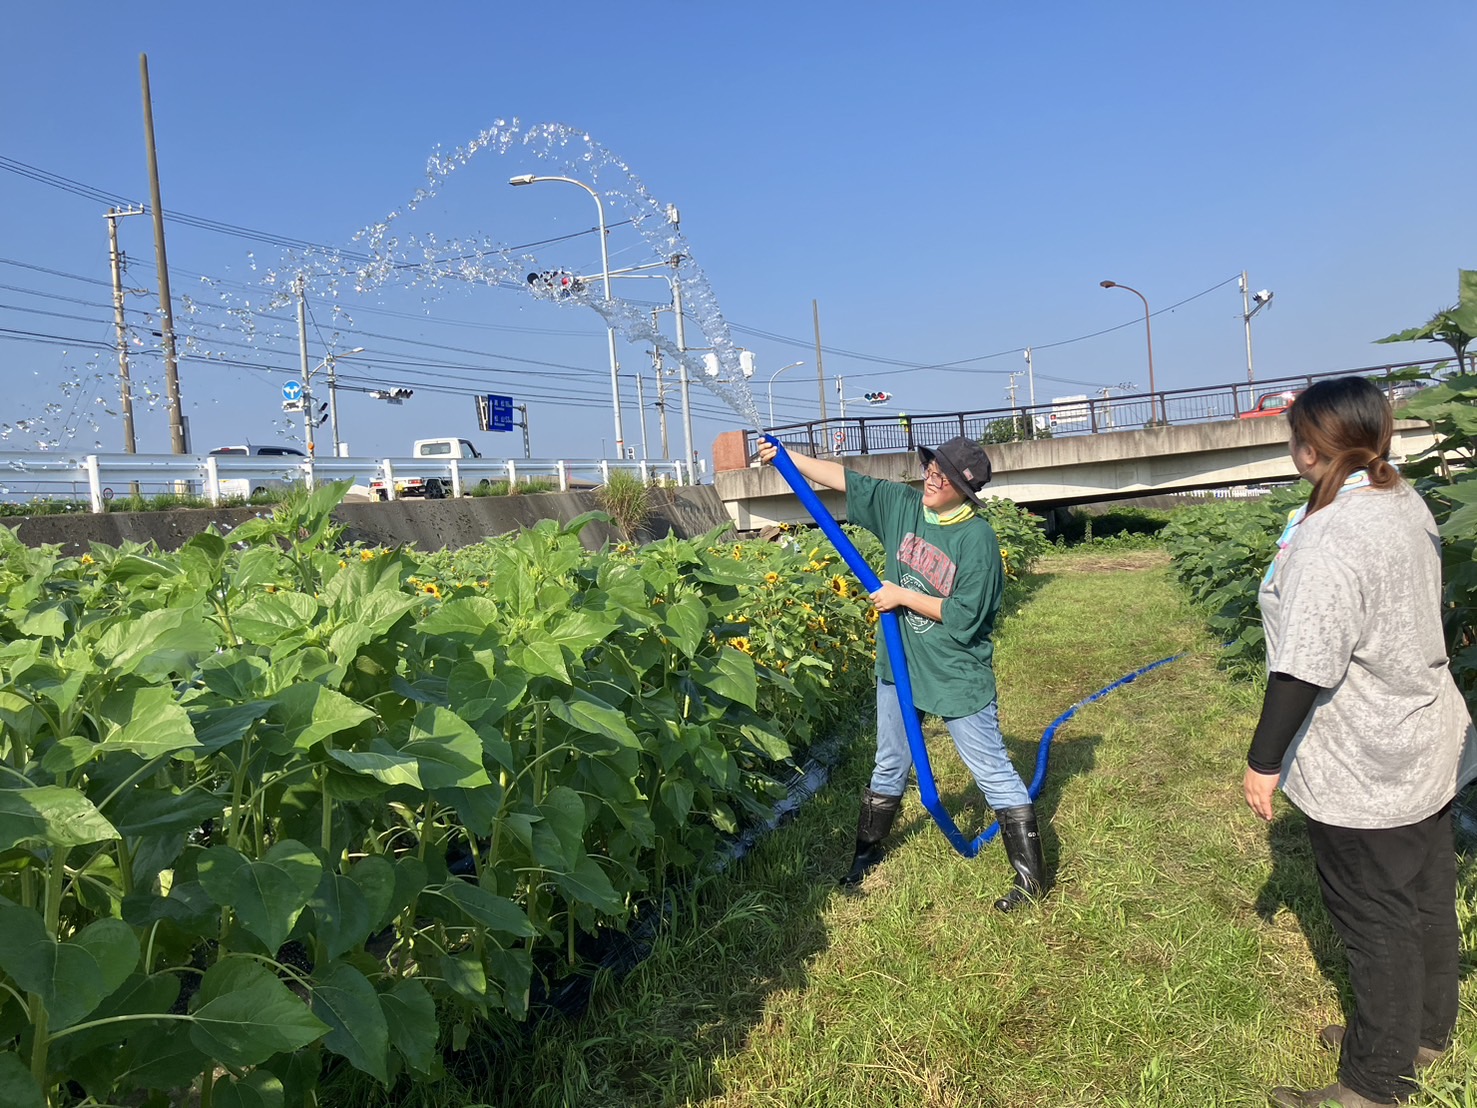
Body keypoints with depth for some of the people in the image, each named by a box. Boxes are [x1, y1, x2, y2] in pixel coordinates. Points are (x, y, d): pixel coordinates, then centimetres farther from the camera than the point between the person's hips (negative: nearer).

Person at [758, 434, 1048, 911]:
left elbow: (966, 616, -23)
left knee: (993, 772, 3)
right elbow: (845, 478, 2)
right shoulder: (901, 504, -4)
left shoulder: (977, 538, -21)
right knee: (890, 766, 23)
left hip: (957, 676, -6)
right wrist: (786, 455, -1)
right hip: (900, 667, 6)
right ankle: (866, 853, 42)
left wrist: (904, 596, -19)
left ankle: (1031, 878, 16)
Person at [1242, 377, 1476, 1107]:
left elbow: (1304, 670, -29)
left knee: (1376, 922, 6)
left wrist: (1265, 760, -19)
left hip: (1364, 773, -9)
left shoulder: (1331, 541, -29)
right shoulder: (1406, 503, 1)